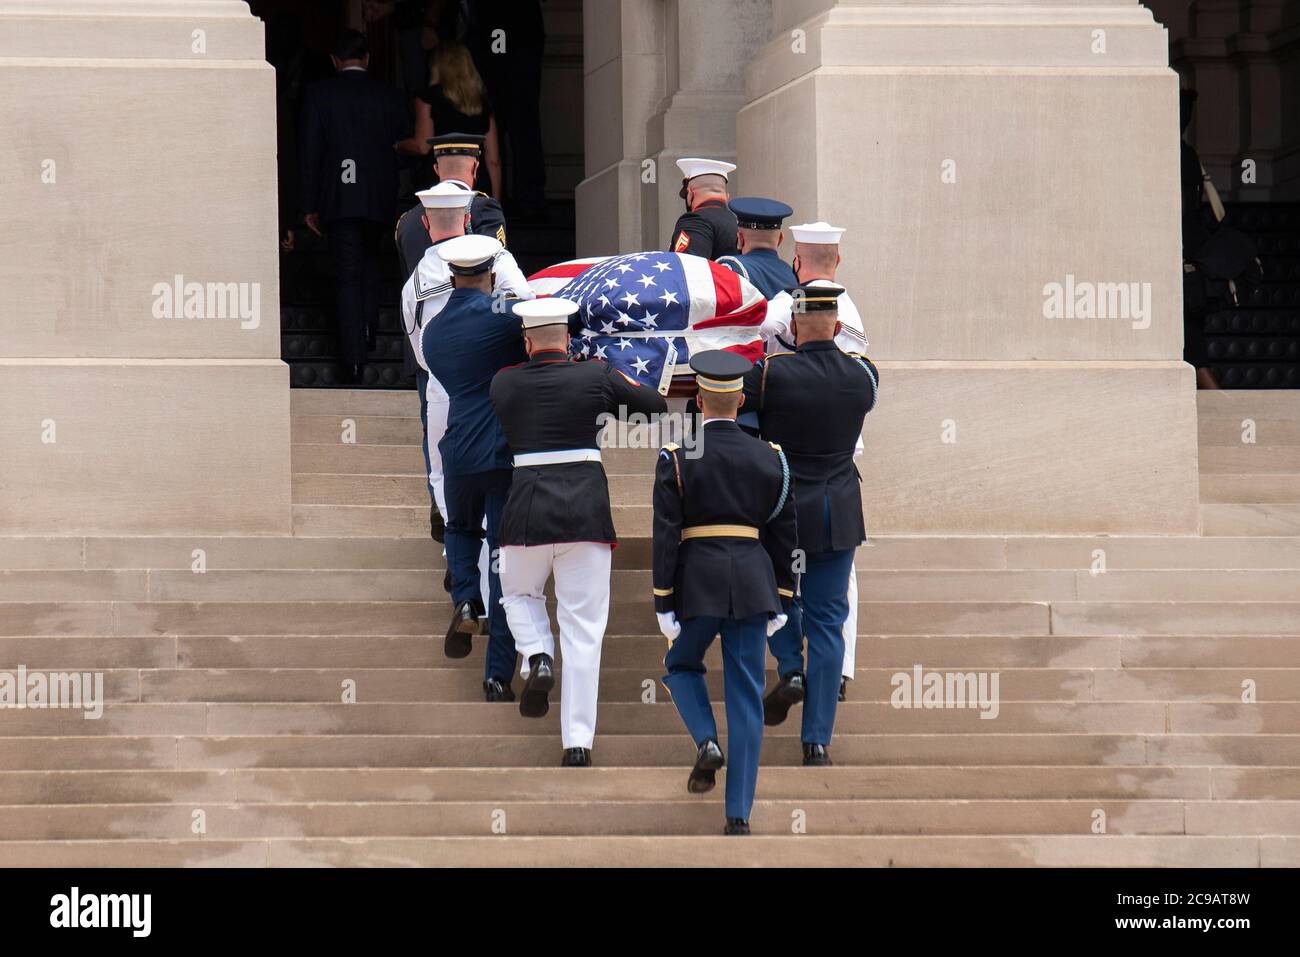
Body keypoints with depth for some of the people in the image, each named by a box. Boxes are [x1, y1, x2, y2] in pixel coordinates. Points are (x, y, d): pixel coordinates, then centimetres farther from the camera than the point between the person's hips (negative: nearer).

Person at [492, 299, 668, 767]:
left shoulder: (503, 384, 4)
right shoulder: (596, 377, 0)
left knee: (520, 595, 28)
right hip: (586, 507, 0)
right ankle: (578, 741, -2)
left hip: (526, 508, 0)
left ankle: (538, 657, -2)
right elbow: (660, 405, 10)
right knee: (583, 628, 3)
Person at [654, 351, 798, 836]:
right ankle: (739, 815, 0)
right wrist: (781, 603, 16)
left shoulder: (676, 459, -5)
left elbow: (665, 536, -8)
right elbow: (784, 536, 8)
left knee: (681, 665, 24)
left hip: (697, 584, -2)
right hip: (753, 586, 2)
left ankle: (706, 741, -4)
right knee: (746, 696, 5)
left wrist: (663, 605, -4)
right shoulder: (769, 459, 4)